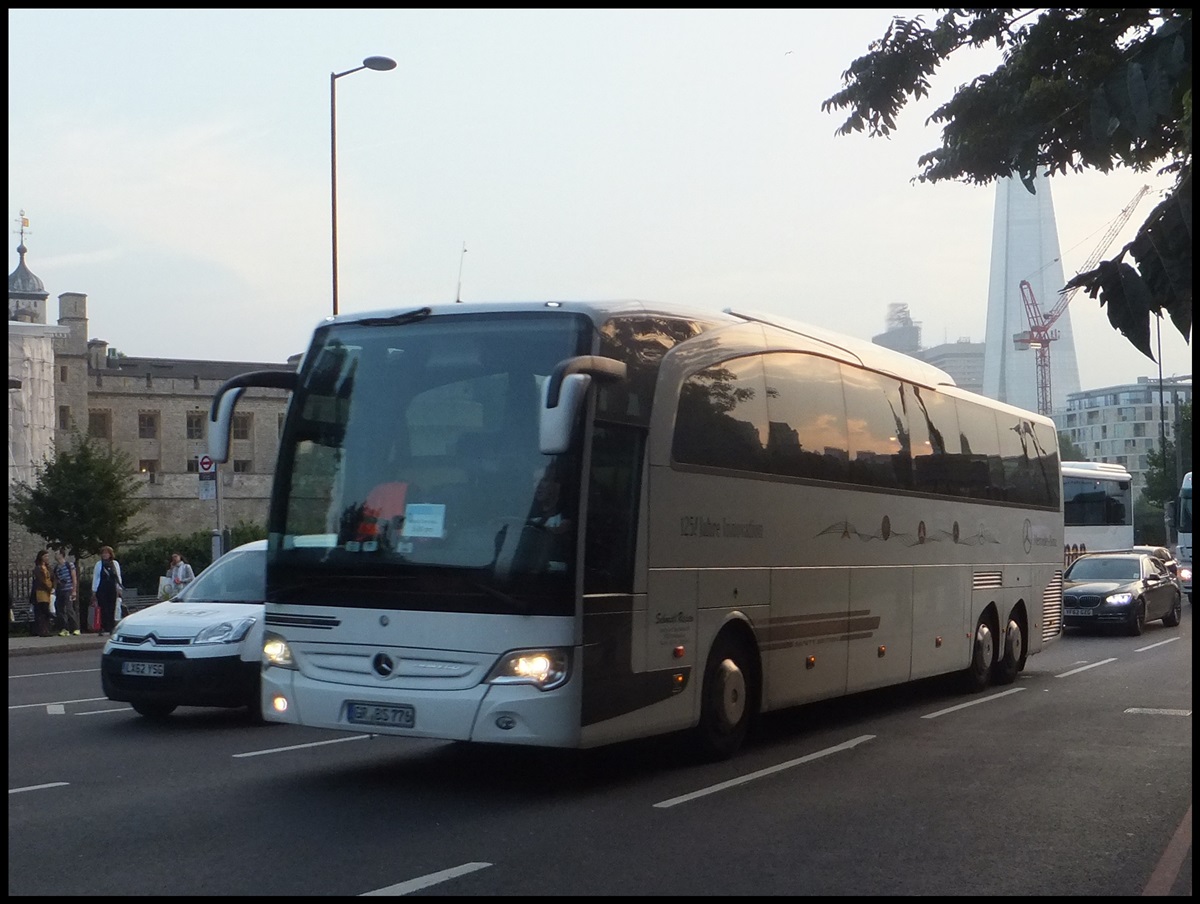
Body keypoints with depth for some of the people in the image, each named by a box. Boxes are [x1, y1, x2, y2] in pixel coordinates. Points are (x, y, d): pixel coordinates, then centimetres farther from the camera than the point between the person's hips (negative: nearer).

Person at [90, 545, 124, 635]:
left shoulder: (115, 563, 9)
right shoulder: (99, 564, 4)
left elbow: (118, 577, 13)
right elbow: (95, 578, 6)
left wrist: (119, 588, 9)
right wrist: (94, 591, 2)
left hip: (112, 589, 2)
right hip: (102, 590, -2)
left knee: (112, 609, 0)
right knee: (104, 609, -7)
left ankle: (111, 628, 5)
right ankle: (103, 628, -6)